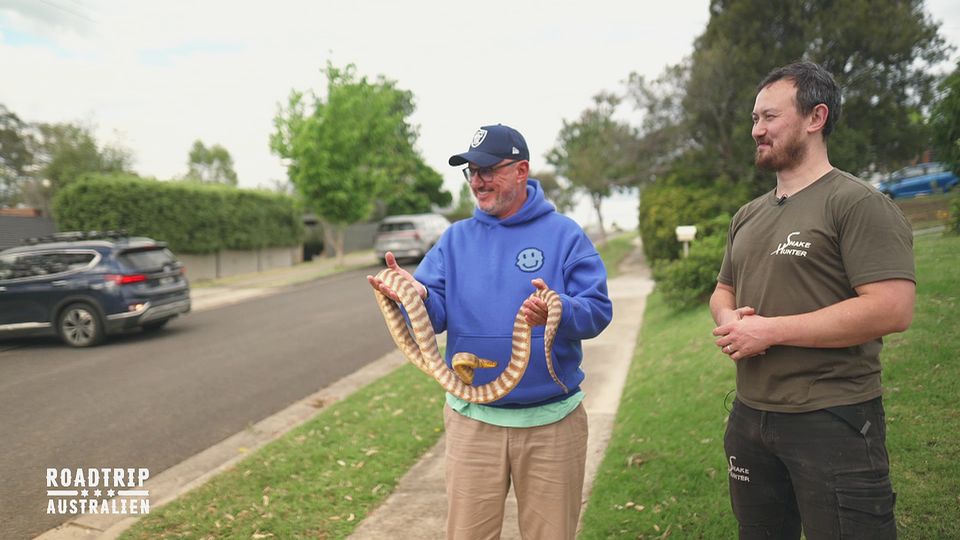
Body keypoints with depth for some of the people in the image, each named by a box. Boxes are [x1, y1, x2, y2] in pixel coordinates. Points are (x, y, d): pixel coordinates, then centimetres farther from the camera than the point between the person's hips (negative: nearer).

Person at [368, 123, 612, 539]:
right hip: (472, 420, 2)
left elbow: (598, 310, -10)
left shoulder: (564, 235, -3)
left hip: (552, 422, -1)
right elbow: (437, 314, -3)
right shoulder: (455, 239, 5)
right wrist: (417, 296, -26)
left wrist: (559, 311, -32)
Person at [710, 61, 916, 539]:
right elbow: (723, 291, 21)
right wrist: (728, 319, -3)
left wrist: (769, 330, -20)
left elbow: (892, 309, -21)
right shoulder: (748, 216, 11)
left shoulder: (858, 204, -11)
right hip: (749, 417, 7)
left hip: (833, 422, -7)